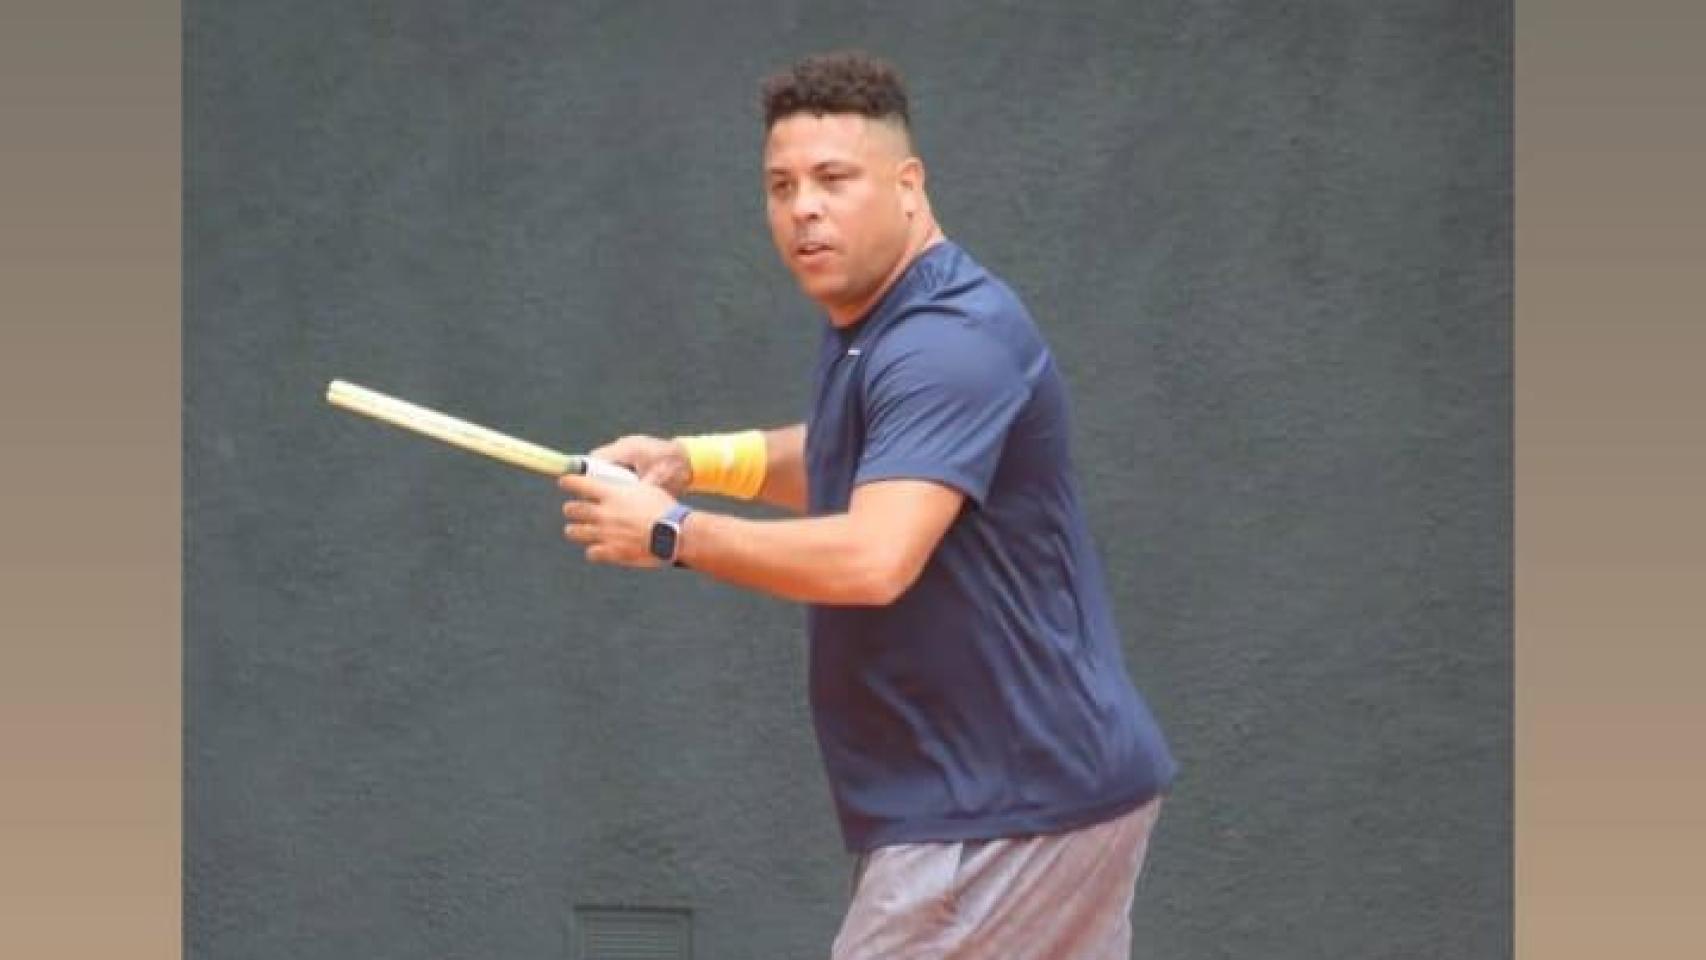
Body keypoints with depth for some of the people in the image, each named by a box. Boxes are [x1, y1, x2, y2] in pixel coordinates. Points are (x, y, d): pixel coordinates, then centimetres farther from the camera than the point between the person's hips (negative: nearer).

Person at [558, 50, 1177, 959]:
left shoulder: (948, 343, -22)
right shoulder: (868, 322, 10)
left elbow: (873, 560, -34)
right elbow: (854, 461, 31)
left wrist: (671, 532, -22)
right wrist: (695, 459, 12)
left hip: (1004, 808, -10)